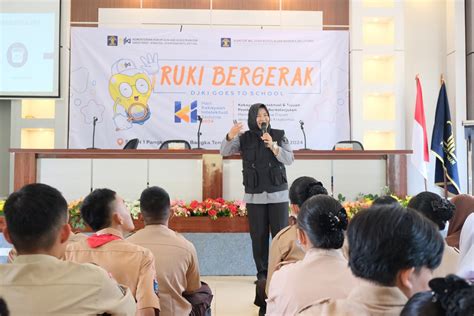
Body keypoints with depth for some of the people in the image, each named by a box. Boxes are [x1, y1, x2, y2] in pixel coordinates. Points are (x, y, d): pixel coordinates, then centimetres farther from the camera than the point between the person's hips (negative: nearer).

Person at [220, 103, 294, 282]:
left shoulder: (278, 135, 2)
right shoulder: (244, 138, 4)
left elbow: (289, 159, -4)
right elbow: (224, 152, -7)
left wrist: (273, 146, -19)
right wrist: (230, 137, -27)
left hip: (278, 193, 0)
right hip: (254, 195, 1)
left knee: (281, 233, -2)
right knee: (258, 235, 4)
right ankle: (262, 272, 14)